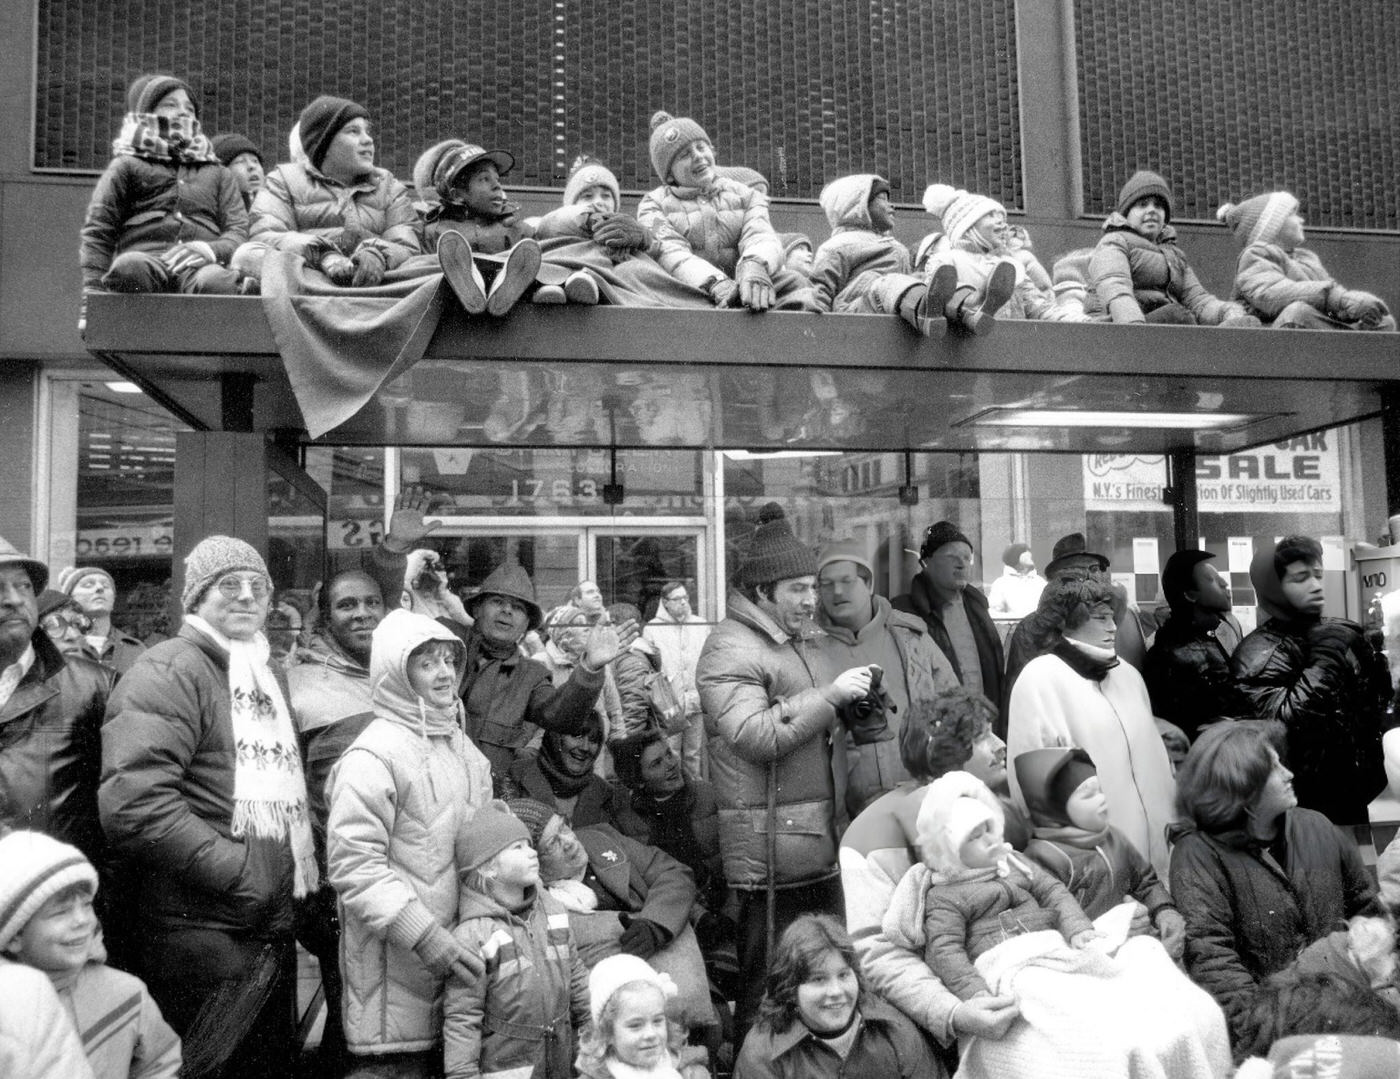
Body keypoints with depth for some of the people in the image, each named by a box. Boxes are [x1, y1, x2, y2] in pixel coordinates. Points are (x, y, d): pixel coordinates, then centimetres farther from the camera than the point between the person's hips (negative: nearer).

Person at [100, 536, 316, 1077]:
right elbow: (134, 803, -23)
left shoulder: (268, 675, 16)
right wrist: (236, 870, -20)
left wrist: (304, 868, 12)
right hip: (200, 937, -8)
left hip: (274, 930, 9)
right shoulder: (169, 671, -12)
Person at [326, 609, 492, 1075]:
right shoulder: (373, 756, -13)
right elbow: (354, 865, -19)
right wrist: (425, 937, -21)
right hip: (396, 966, -7)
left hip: (454, 953, 7)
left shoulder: (463, 747, 11)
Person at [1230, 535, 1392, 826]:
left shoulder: (1333, 633, 6)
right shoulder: (1259, 652, -16)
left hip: (1354, 792, 7)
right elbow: (1275, 724, -30)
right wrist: (1325, 660, -26)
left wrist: (1370, 653, -4)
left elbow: (1377, 701, 14)